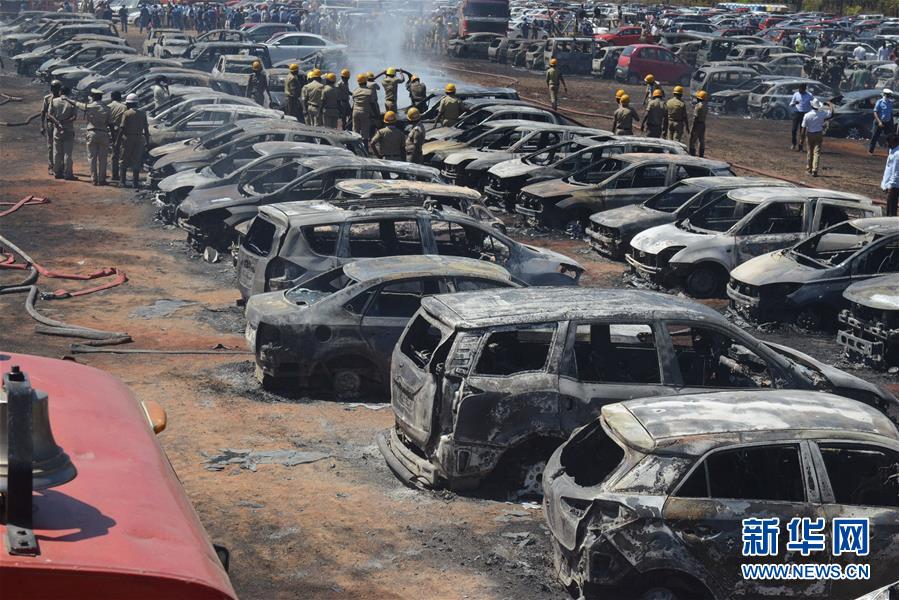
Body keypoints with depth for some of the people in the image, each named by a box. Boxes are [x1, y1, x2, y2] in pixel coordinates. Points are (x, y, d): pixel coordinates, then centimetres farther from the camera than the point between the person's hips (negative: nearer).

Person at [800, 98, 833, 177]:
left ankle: (808, 168, 30)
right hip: (819, 135, 0)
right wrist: (831, 105, 25)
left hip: (809, 135, 1)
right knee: (817, 153, -1)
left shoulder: (807, 115, -14)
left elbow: (804, 128, -11)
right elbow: (831, 113, 6)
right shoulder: (822, 114, -11)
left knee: (810, 152, 18)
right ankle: (814, 171, -10)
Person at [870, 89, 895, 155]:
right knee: (875, 136, 1)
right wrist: (879, 122, -21)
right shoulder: (879, 102, -8)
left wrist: (892, 124, 13)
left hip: (887, 123, 5)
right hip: (879, 122, -5)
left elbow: (891, 114, 15)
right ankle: (870, 150, 12)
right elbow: (875, 112, -11)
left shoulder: (890, 103, 8)